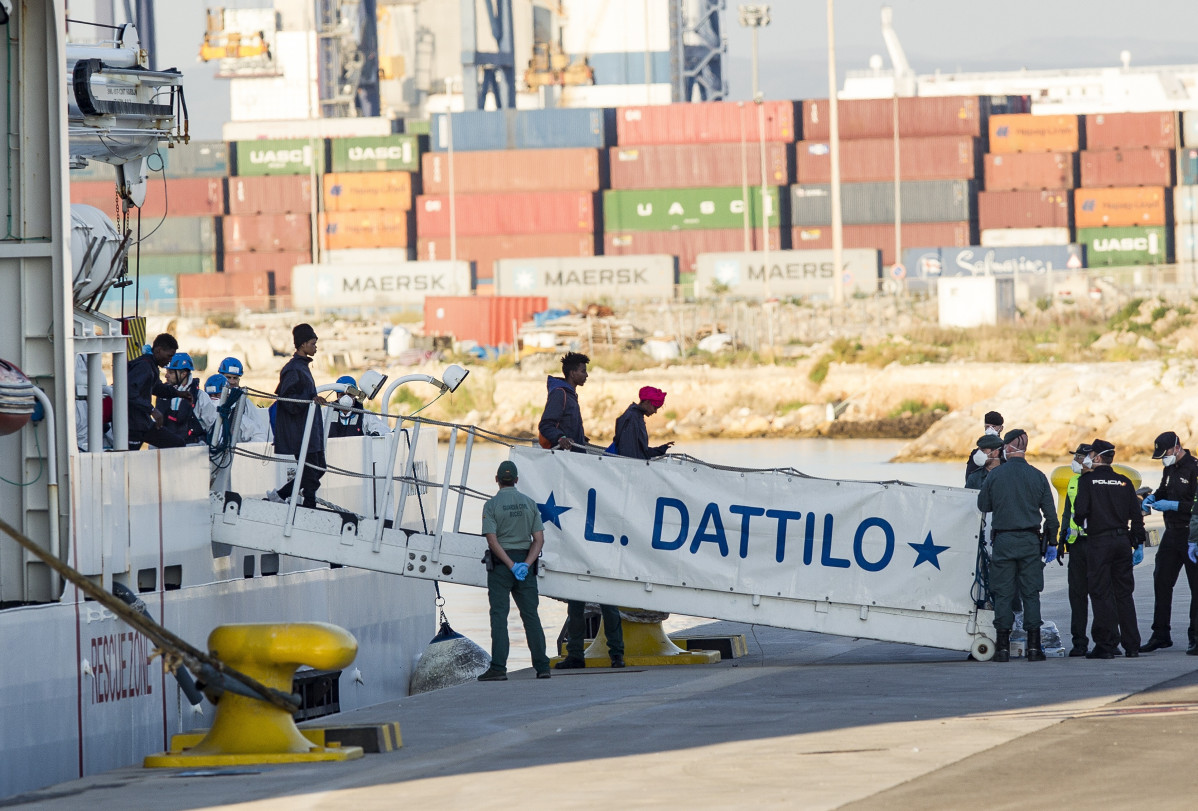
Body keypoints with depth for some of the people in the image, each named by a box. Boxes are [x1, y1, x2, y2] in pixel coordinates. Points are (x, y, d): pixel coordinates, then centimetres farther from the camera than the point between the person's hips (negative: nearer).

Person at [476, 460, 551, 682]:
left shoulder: (491, 504, -5)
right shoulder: (529, 503, 6)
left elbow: (492, 541, -14)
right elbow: (539, 539, -1)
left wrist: (511, 565, -15)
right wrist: (525, 564, -10)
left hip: (500, 562, -3)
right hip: (525, 559, 3)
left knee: (499, 615, -4)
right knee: (530, 614, 7)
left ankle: (498, 667, -10)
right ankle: (542, 666, 5)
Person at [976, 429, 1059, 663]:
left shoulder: (995, 475, -5)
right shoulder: (1037, 477, 0)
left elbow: (982, 505, 4)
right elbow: (1050, 514, 4)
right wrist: (1052, 543, 13)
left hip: (1003, 540, -1)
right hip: (1030, 542, 1)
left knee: (1003, 593, 3)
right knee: (1031, 593, 5)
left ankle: (1003, 646, 1)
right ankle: (1034, 646, 3)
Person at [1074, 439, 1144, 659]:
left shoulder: (1087, 480, -6)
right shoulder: (1124, 482, 7)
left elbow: (1081, 510, -15)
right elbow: (1136, 515, 7)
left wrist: (1080, 522, 8)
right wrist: (1139, 543, 14)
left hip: (1098, 542, -5)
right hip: (1122, 541, 5)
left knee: (1100, 593, -1)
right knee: (1124, 594, 11)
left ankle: (1106, 644, -5)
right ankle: (1131, 645, 11)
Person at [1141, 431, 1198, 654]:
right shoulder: (1170, 468, 11)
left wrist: (1173, 505, -21)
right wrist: (1154, 497, 7)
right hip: (1172, 533, 9)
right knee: (1161, 582, 7)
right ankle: (1161, 634, 14)